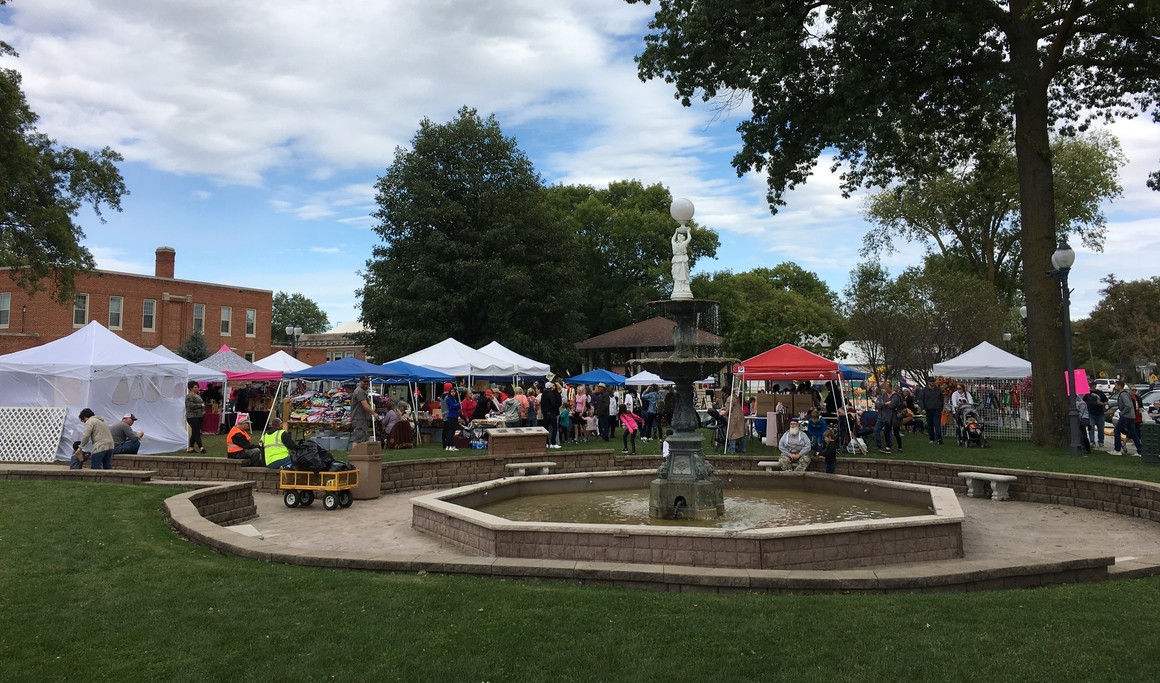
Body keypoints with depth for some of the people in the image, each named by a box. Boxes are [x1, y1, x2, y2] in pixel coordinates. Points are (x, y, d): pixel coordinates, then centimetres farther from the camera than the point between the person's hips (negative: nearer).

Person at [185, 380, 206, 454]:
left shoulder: (198, 395, 18)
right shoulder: (189, 396, -10)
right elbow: (191, 405, -21)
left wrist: (203, 411, 14)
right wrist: (201, 405, -15)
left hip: (199, 416, 9)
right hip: (192, 417, -9)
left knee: (195, 433, 11)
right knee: (196, 432, -11)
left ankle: (190, 448, 16)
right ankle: (201, 448, -15)